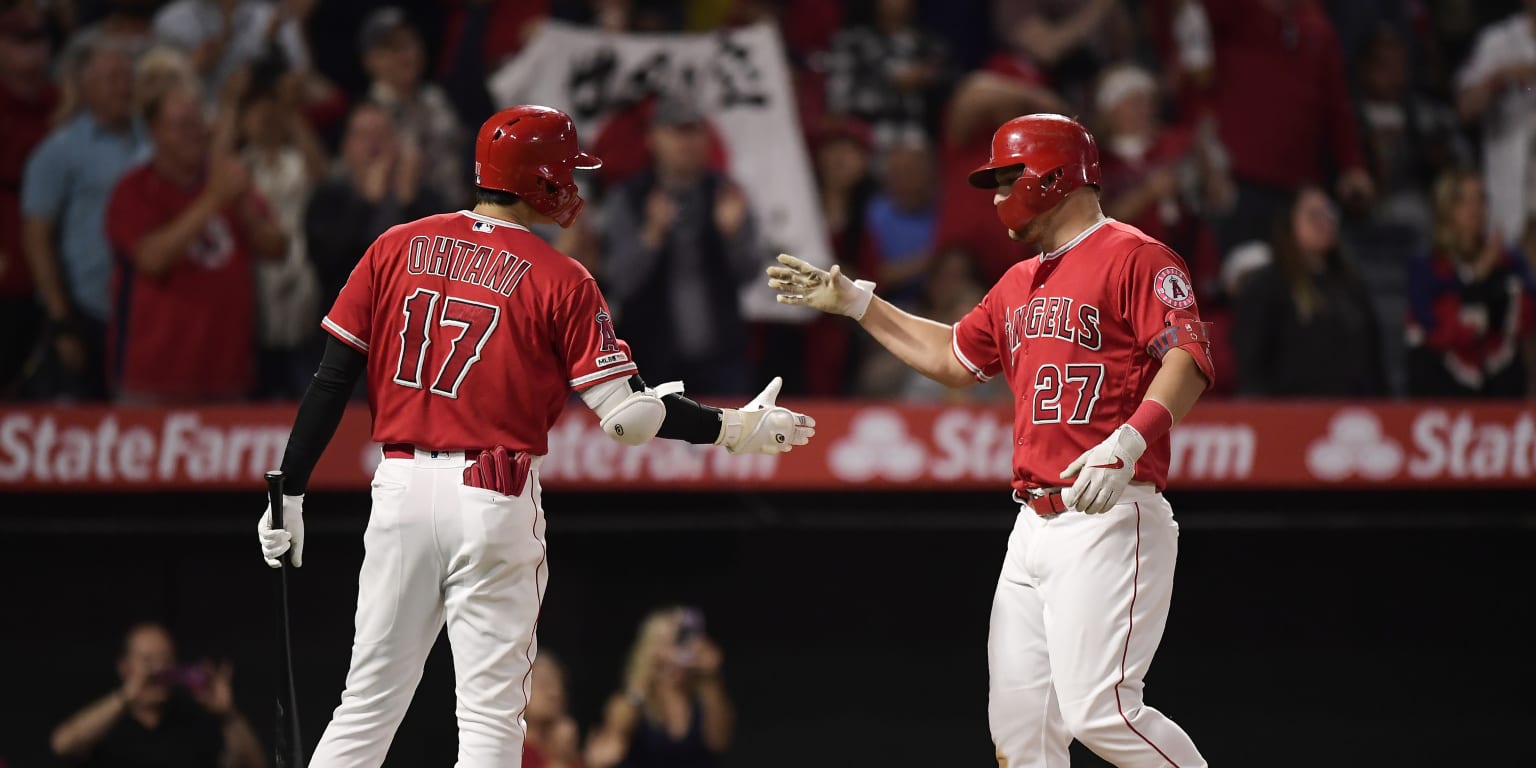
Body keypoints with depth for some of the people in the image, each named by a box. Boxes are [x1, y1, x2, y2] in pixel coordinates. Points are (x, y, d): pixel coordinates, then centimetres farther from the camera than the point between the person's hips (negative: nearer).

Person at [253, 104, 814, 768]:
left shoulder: (395, 248, 7)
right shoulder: (560, 280, -3)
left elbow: (331, 380, 4)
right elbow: (627, 414, -7)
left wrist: (290, 491, 9)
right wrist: (734, 429, 4)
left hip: (399, 489, 4)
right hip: (494, 503, -4)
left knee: (368, 706, 9)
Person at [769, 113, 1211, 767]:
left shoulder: (1135, 258, -6)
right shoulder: (1019, 285, 22)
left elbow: (1188, 362, -17)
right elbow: (954, 358, 35)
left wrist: (1128, 443, -31)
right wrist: (855, 303, 32)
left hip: (1109, 519, -9)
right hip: (1034, 528, 9)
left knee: (1098, 712, -18)